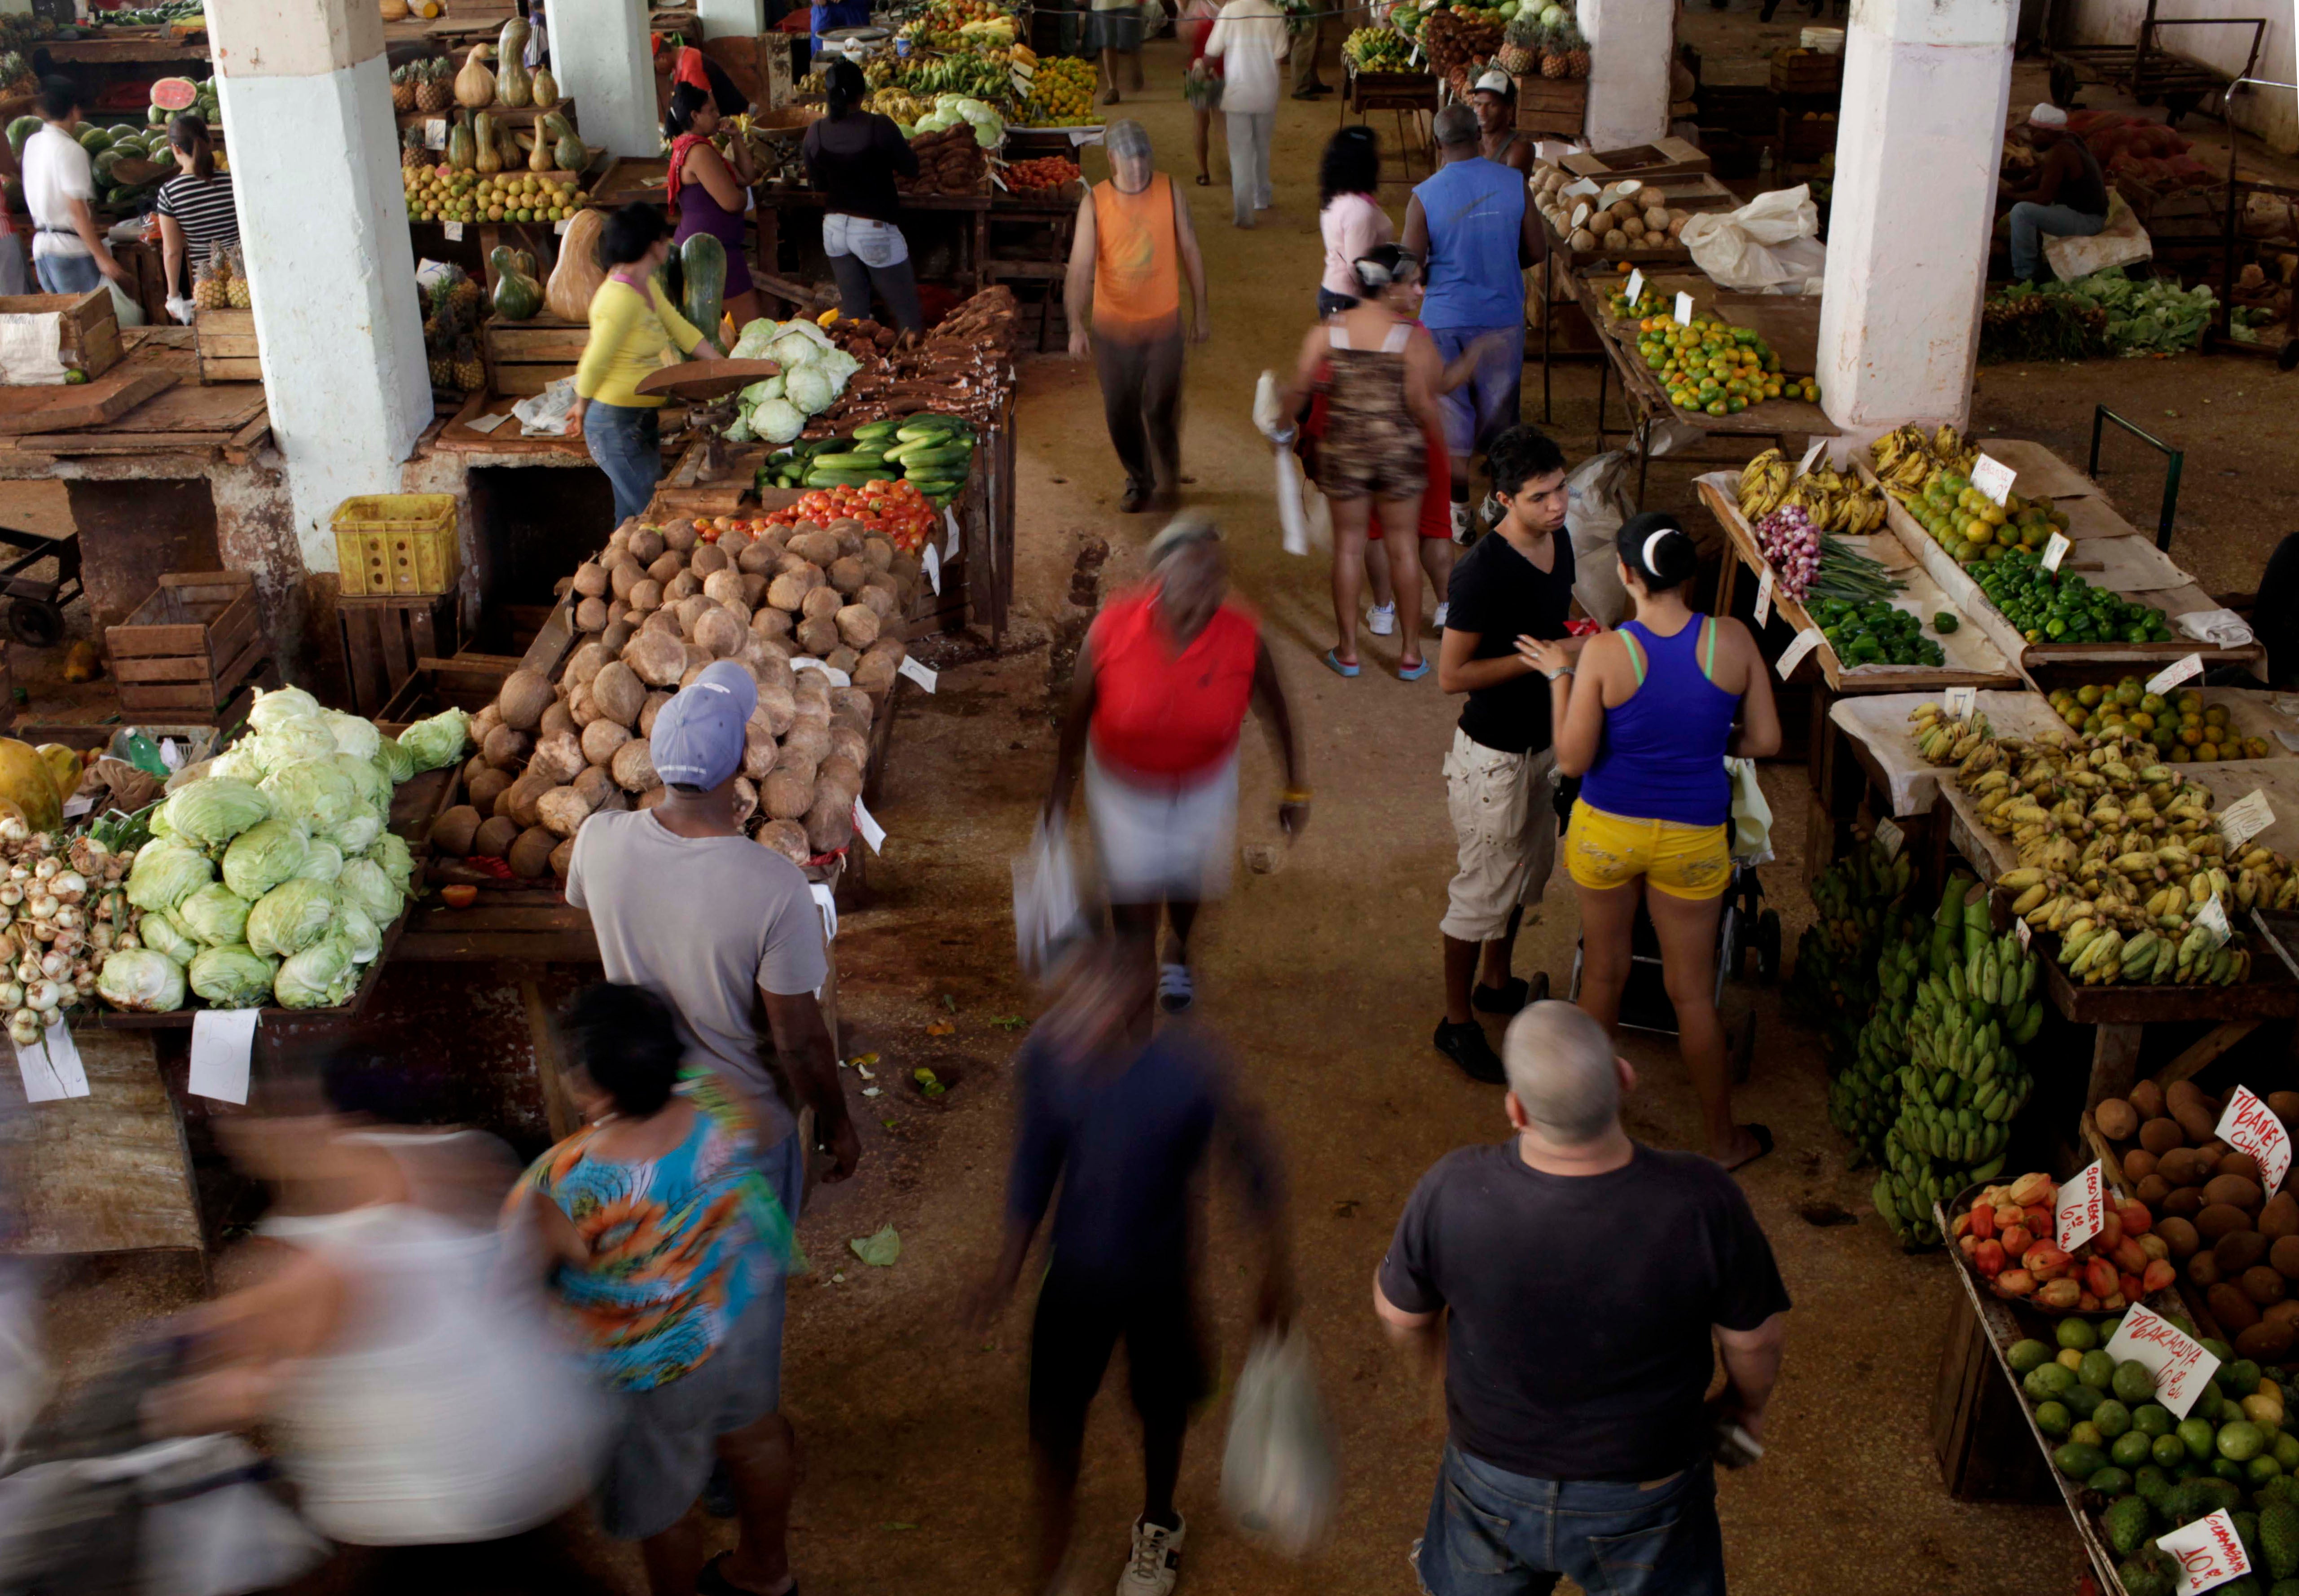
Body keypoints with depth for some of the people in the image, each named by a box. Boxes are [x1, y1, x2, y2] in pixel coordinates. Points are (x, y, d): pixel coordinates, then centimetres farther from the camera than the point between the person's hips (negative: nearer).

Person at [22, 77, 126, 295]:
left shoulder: (32, 144, 8)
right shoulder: (70, 150, -15)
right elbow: (77, 209, -20)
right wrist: (102, 257, -20)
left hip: (40, 243, 8)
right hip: (69, 250, -8)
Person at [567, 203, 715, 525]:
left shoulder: (648, 286, 7)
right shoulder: (621, 298, -22)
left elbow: (682, 331, 18)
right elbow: (592, 365, -18)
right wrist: (582, 408, -3)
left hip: (642, 421, 9)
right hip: (617, 423, -9)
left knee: (634, 516, 14)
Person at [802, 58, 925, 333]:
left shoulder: (815, 132, -4)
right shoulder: (879, 126, -18)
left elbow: (818, 183, 8)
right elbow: (911, 169, -6)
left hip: (834, 228, 5)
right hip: (875, 230, -5)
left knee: (852, 314, 16)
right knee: (909, 318, 8)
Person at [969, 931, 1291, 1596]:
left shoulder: (1188, 1068, -30)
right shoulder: (1046, 1057, -20)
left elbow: (1252, 1160, -15)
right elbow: (1035, 1161, -3)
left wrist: (1276, 1270, -8)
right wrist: (1010, 1266, 6)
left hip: (1160, 1275, -1)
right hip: (1076, 1273, 1)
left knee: (1161, 1405, 23)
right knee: (1053, 1419, 7)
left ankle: (1158, 1525, 55)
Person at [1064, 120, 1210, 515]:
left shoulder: (1169, 191, -7)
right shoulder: (1095, 203, -11)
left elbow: (1190, 252, 3)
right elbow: (1080, 267, -16)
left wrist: (1201, 310, 6)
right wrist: (1076, 326, -26)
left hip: (1163, 323, 0)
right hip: (1113, 326, 0)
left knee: (1160, 409, 0)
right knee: (1120, 412, 11)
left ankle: (1168, 479, 27)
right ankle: (1139, 480, 35)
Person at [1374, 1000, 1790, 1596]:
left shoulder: (1451, 1193, -29)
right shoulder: (1702, 1202, -32)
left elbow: (1400, 1315, -10)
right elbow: (1755, 1338, -14)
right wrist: (1748, 1403, 10)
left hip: (1492, 1481, 1)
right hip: (1643, 1499, 0)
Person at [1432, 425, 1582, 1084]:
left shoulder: (1558, 541, -2)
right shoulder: (1481, 572, -27)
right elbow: (1453, 674, -25)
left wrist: (1582, 636, 0)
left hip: (1545, 741, 8)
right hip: (1493, 756, -8)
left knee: (1527, 871, 24)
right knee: (1484, 889, 5)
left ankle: (1497, 983, 45)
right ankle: (1457, 1022, 22)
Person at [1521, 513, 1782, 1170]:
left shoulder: (1605, 653, -20)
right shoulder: (1733, 641, -14)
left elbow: (1572, 760, -13)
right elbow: (1765, 742, -6)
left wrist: (1559, 676, -3)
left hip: (1607, 831, -1)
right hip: (1694, 838, 1)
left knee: (1603, 971, 20)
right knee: (1692, 992, 16)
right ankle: (1723, 1138, 30)